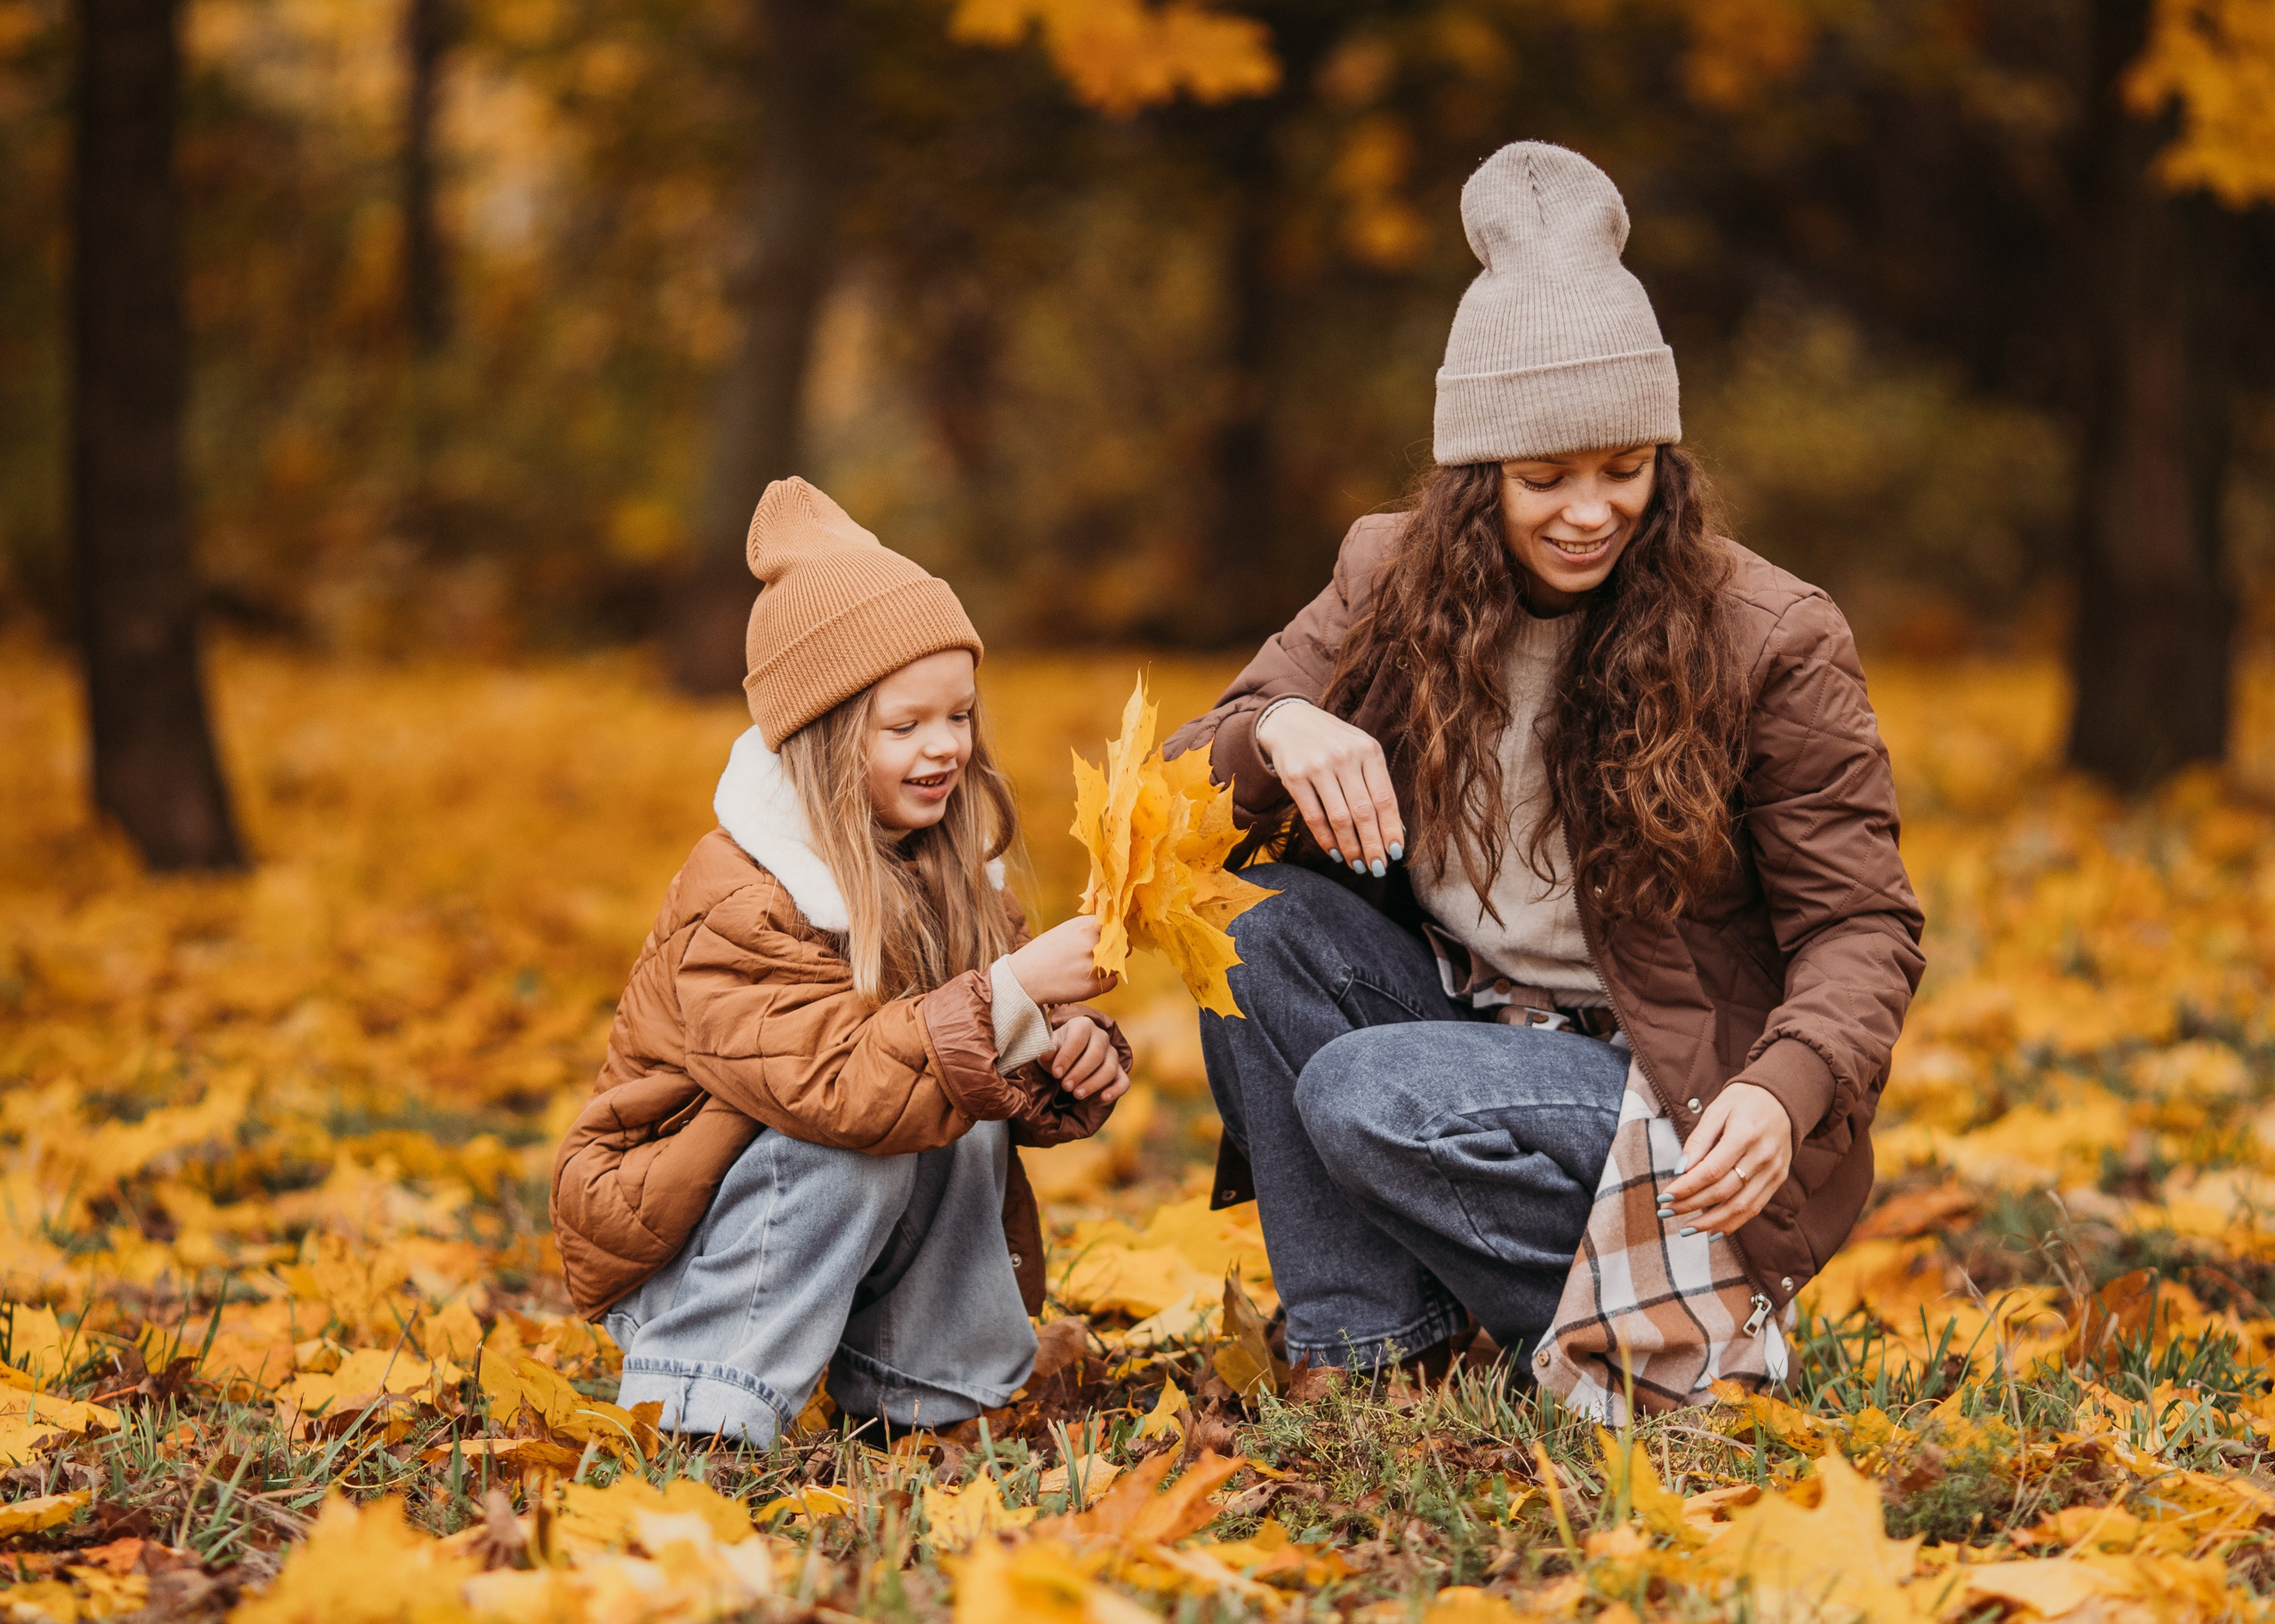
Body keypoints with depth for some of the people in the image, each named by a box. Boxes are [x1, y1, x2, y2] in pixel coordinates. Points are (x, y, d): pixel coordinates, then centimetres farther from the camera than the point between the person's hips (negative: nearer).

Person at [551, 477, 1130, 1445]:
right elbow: (841, 1086, -37)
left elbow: (1019, 1082, -1)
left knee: (962, 1127, -18)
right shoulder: (734, 902, -25)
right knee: (856, 1145, -30)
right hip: (659, 1239, -6)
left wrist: (1071, 1054, -24)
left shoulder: (949, 869, 0)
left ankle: (917, 1390, -1)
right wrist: (1013, 992, -43)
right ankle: (697, 1415, -22)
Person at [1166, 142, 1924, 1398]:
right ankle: (1359, 1352, -10)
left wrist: (1784, 1092, -32)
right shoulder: (1393, 584, -2)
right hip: (1469, 1032, 5)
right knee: (1261, 920, -17)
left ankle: (1685, 1339, -7)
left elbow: (1859, 927, -11)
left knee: (1366, 1097, -27)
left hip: (1675, 1106, -5)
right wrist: (1277, 733, -26)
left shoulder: (1767, 639, -13)